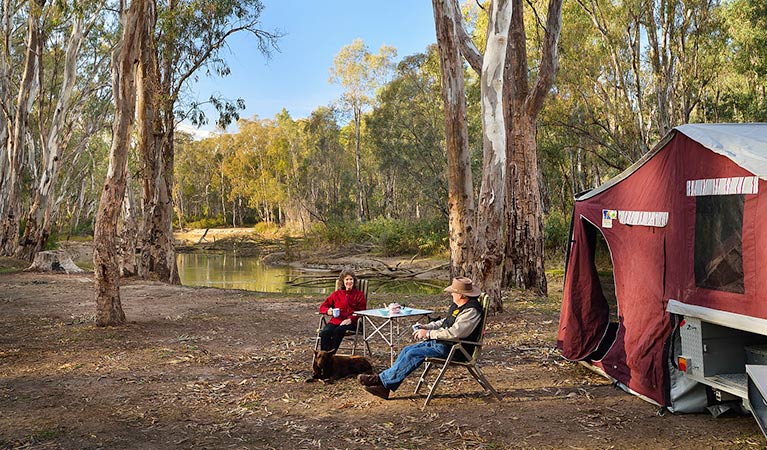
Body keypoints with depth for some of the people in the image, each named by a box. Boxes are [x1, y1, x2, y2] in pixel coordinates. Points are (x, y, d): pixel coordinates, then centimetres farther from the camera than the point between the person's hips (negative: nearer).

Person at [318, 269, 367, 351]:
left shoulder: (359, 294, 14)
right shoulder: (336, 294, 21)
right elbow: (323, 306, 20)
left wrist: (351, 319, -14)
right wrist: (328, 311, -6)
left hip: (350, 322, -3)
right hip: (335, 320, 3)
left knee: (338, 331, -37)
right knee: (324, 332, -30)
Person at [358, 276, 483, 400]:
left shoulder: (471, 311, -20)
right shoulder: (457, 305, 12)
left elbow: (453, 332, -29)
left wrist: (428, 334, -20)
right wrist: (426, 327, 11)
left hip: (452, 349, -10)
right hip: (440, 343, 10)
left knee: (413, 354, -19)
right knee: (407, 350, -1)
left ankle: (382, 379, -9)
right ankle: (384, 387, -4)